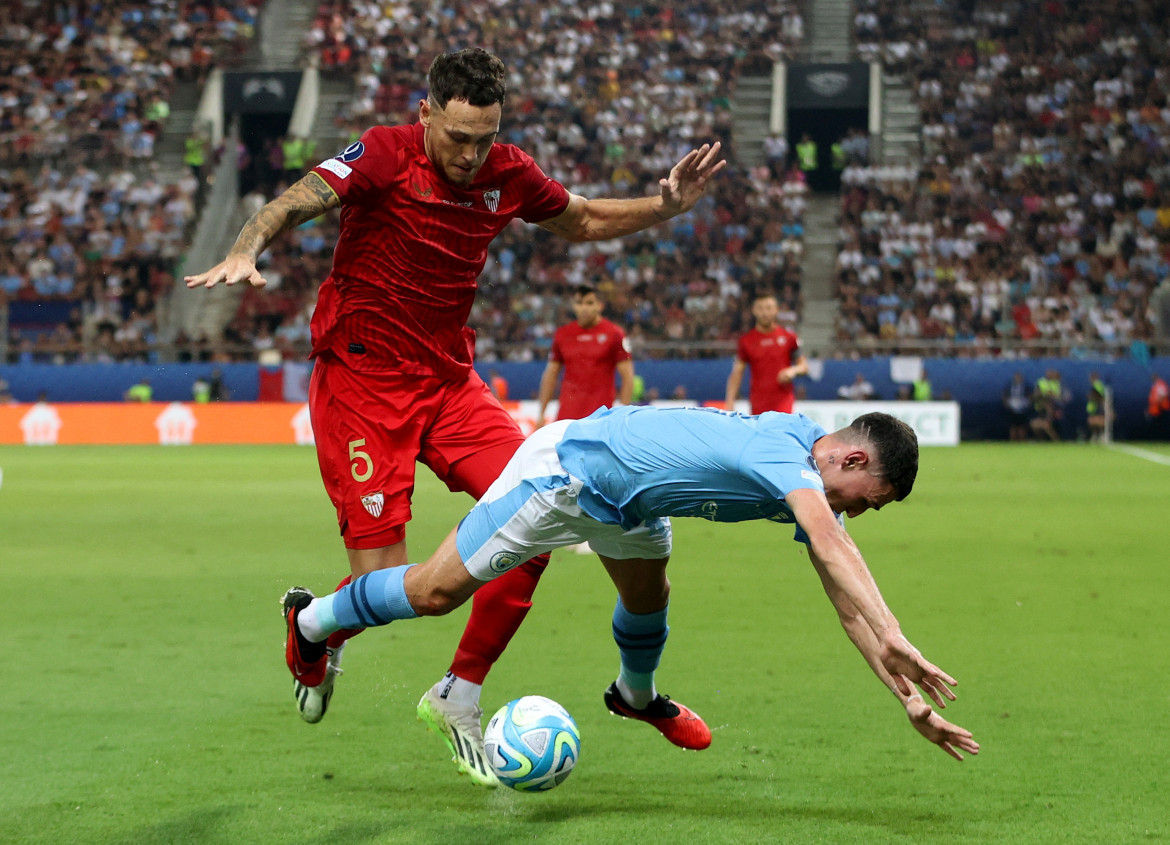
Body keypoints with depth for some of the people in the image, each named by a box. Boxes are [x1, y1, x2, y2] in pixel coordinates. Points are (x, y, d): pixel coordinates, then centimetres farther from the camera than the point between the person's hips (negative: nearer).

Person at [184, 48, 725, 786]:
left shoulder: (507, 173, 3)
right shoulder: (386, 155, -13)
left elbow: (583, 221, 21)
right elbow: (300, 201, -25)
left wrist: (667, 206, 5)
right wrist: (246, 252, -45)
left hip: (449, 380, 6)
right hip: (361, 383, -6)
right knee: (383, 579, -12)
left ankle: (459, 698, 5)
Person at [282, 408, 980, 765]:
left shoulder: (813, 486, -5)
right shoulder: (786, 452, -31)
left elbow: (848, 604, -4)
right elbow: (833, 547, -49)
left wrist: (911, 699, -10)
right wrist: (894, 640, -59)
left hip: (628, 502, 8)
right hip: (567, 472, -8)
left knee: (649, 598, 23)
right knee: (437, 592, 1)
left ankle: (637, 695, 55)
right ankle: (313, 619, 24)